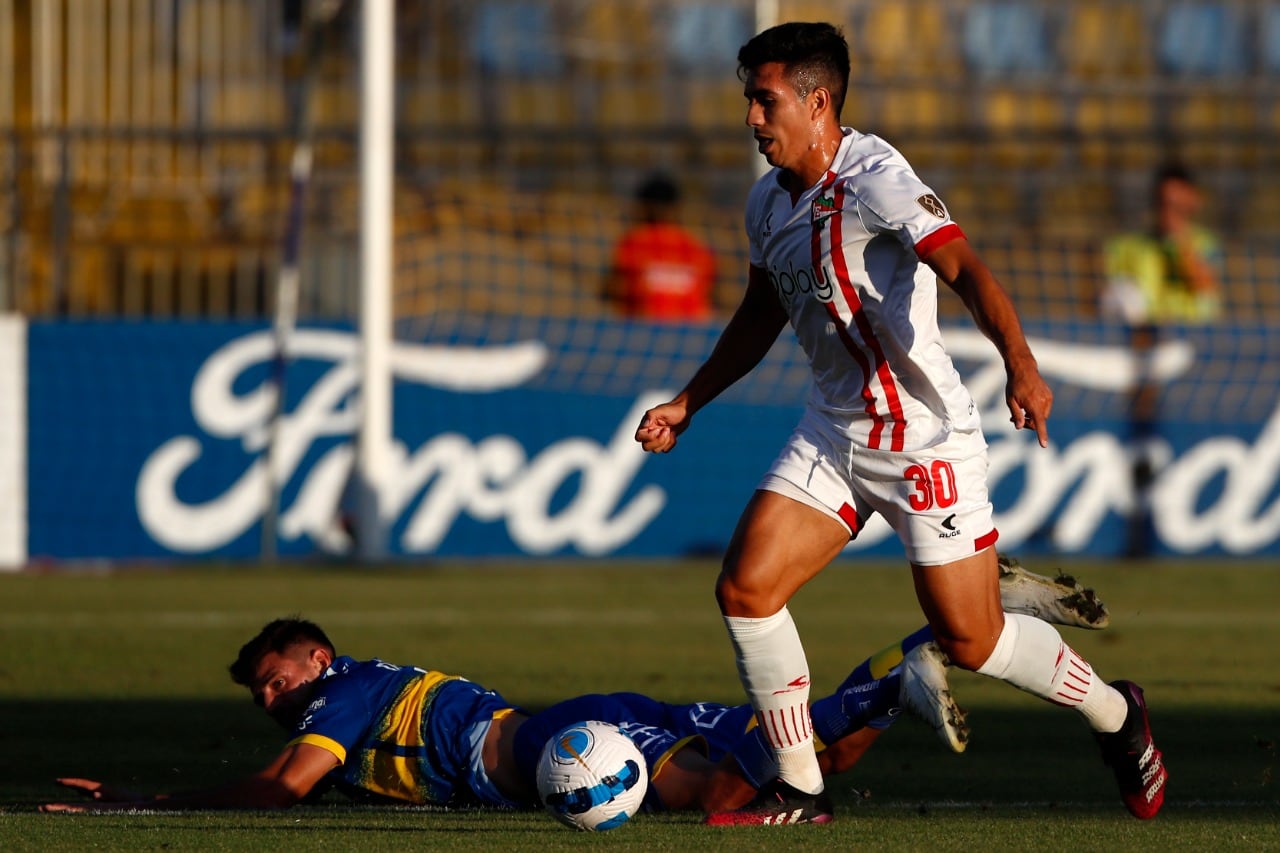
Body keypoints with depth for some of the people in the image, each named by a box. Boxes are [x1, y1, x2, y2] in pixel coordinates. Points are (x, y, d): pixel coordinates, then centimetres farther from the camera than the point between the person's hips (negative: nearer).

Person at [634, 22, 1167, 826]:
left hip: (927, 436, -8)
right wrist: (687, 404, 23)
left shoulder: (874, 179, -19)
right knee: (745, 588, -7)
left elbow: (965, 268, -31)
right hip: (834, 428, 8)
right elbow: (760, 318, 24)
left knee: (971, 640, -5)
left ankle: (1116, 715, 22)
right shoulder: (769, 200, 8)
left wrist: (1021, 365, -46)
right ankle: (801, 790, 4)